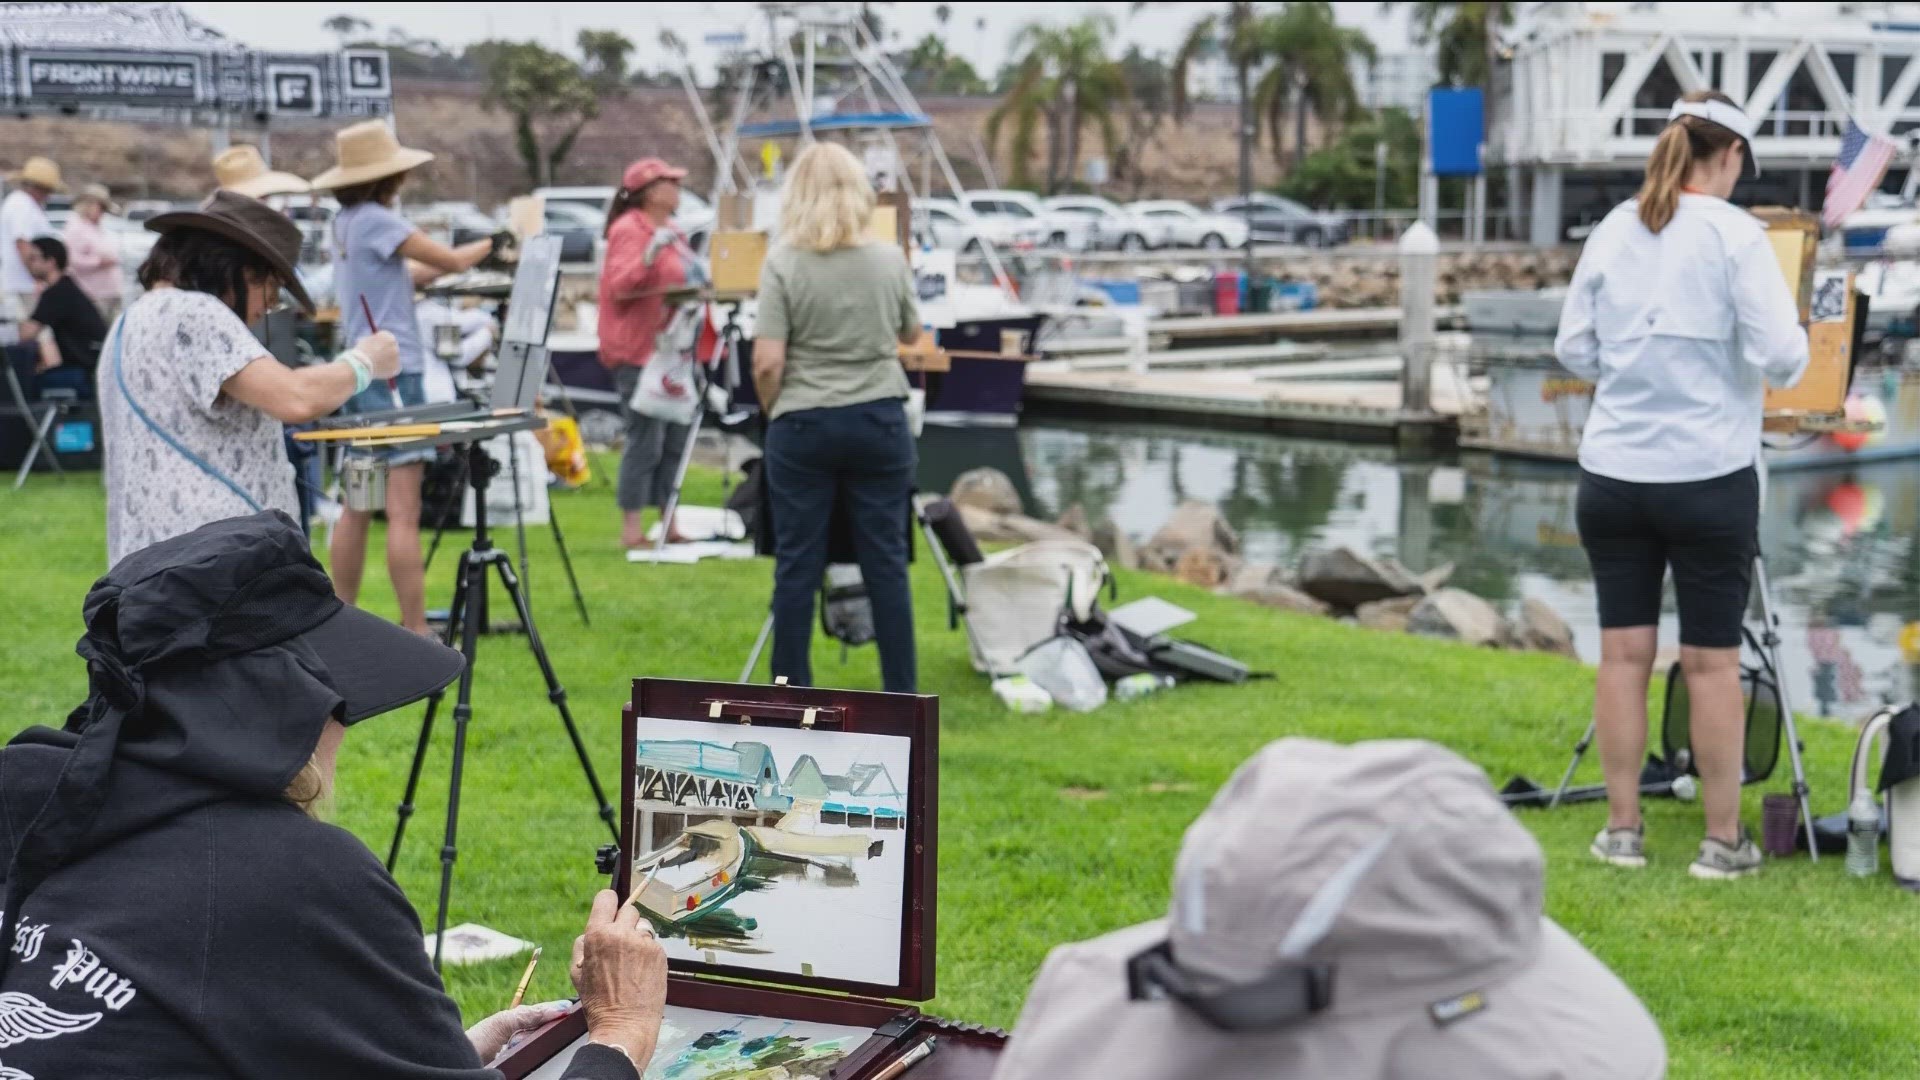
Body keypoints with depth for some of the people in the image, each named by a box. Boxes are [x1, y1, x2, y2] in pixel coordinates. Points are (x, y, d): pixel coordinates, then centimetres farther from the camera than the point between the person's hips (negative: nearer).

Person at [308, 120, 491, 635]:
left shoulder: (345, 222, 14)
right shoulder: (375, 219, -12)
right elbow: (449, 260, -10)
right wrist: (494, 242, 8)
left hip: (359, 372, 9)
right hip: (392, 374, -9)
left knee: (358, 505, 13)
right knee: (403, 509, -10)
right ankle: (415, 631, -11)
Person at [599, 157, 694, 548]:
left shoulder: (668, 230, 20)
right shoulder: (628, 229, -10)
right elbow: (618, 286, -20)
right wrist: (649, 255, -32)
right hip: (638, 351, -9)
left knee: (675, 440, 9)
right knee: (645, 442, -10)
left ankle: (669, 523, 17)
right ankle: (631, 530, -5)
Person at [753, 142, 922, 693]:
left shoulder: (782, 263, -9)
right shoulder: (891, 259, 0)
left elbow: (767, 362, -12)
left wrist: (772, 411, 6)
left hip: (803, 426, -2)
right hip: (879, 421, 2)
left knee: (797, 565, 6)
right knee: (886, 562, 7)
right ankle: (901, 697, 11)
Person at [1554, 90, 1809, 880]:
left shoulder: (1613, 231, 4)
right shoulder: (1735, 235, -9)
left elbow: (1574, 351, 8)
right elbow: (1781, 358, -13)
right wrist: (1795, 341, 8)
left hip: (1612, 474, 4)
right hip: (1709, 479, -4)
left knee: (1623, 652, 9)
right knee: (1713, 661, 5)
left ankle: (1623, 830, 16)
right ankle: (1723, 840, 14)